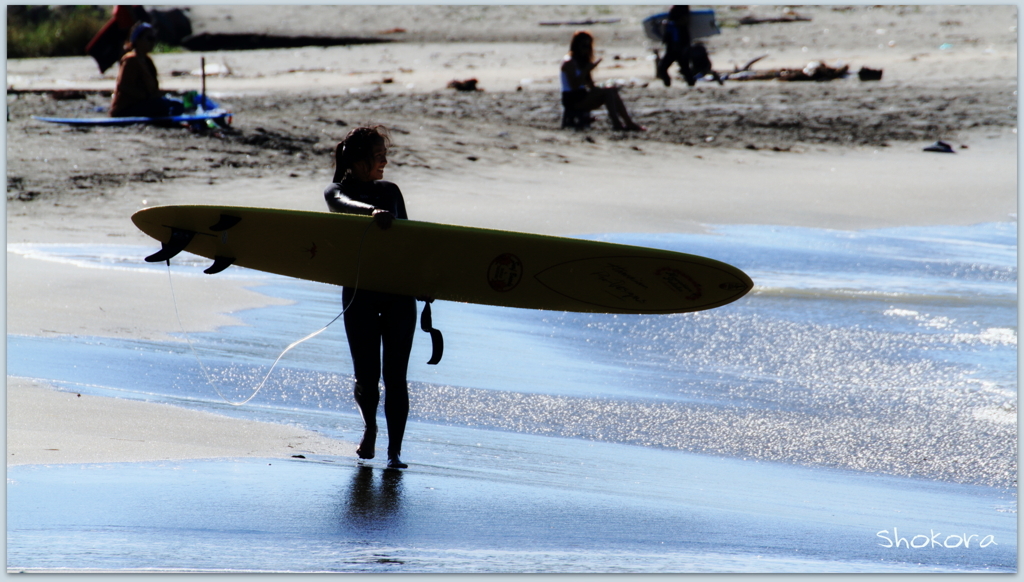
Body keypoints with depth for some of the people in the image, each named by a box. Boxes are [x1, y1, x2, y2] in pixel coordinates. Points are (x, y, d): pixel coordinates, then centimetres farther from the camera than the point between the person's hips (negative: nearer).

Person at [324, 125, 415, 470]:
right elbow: (346, 205, -24)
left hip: (399, 291, 2)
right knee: (366, 376, 1)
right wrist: (373, 212, -45)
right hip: (359, 293, -2)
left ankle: (394, 451, -1)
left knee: (395, 376, -4)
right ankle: (369, 426, 31)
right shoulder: (336, 192, 1)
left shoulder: (390, 191, 13)